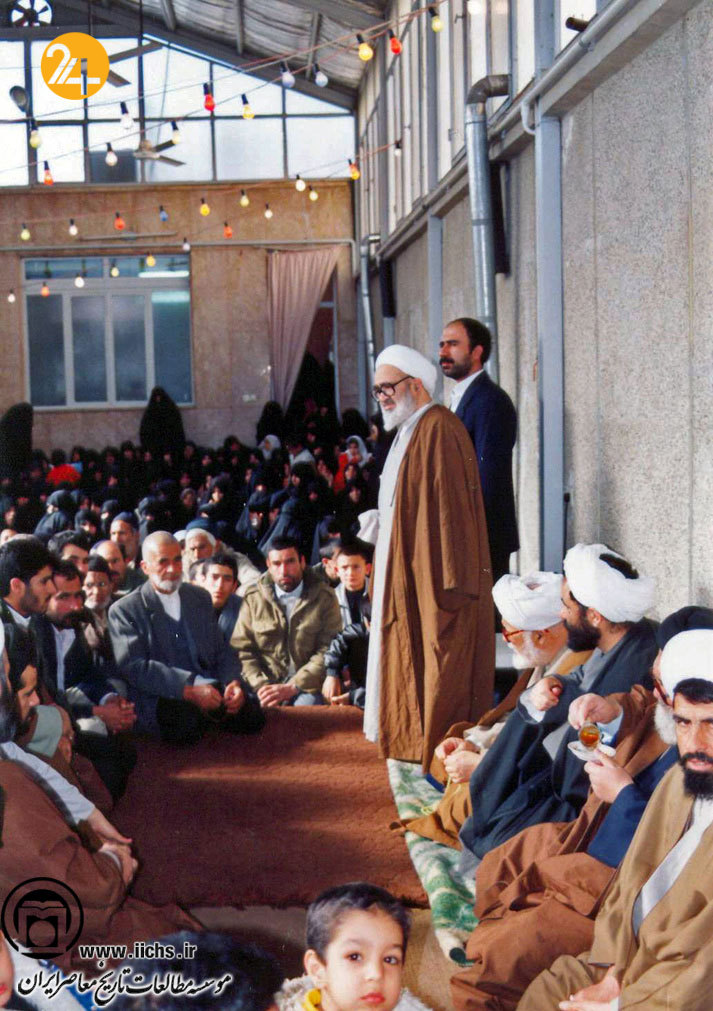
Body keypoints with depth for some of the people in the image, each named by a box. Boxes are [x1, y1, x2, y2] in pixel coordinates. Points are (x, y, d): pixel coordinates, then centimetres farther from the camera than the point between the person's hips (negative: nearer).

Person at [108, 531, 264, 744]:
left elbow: (222, 650, 19)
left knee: (251, 714, -25)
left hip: (209, 687, 4)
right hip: (159, 695, -4)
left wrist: (233, 681, -5)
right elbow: (133, 667, -9)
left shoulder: (200, 598, 20)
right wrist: (188, 689, -22)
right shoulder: (124, 610, 2)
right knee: (184, 722, -38)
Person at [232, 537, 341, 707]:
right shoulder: (253, 598, 9)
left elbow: (327, 652, -3)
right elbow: (242, 649, 4)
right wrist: (262, 686, -12)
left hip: (307, 686, -1)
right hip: (267, 683, 1)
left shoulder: (324, 597, 4)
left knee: (306, 705, -34)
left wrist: (292, 688, -13)